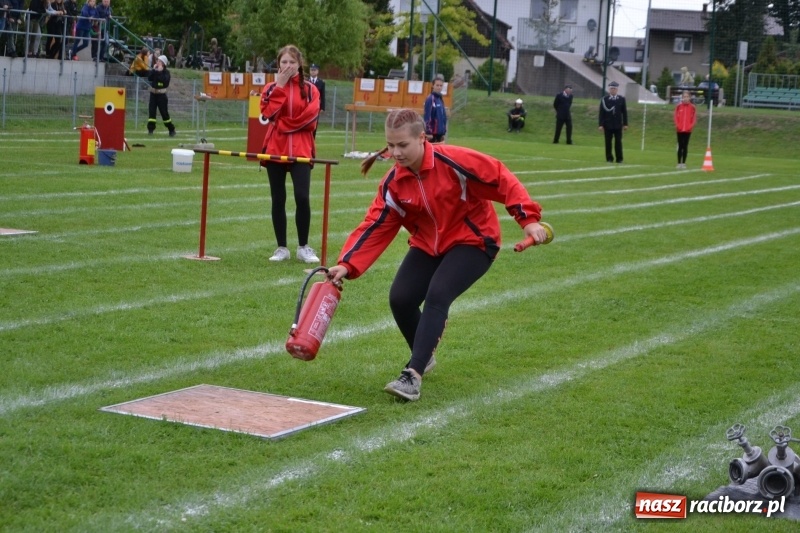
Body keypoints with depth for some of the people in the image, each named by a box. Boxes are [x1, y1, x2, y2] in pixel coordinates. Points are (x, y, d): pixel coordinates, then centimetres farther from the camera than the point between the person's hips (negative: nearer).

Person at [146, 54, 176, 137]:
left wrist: (160, 72, -20)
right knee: (152, 111, -4)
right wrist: (154, 70, -11)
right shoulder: (154, 70, 7)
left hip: (161, 94, -4)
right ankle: (150, 129, -2)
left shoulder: (166, 72, -6)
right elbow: (149, 78, -4)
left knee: (164, 112, 0)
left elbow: (165, 80, -23)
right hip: (153, 93, 4)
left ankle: (171, 130, 13)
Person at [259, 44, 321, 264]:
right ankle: (281, 248, 12)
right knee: (278, 199, 4)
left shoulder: (310, 89, 6)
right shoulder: (271, 88, 9)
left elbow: (310, 117, -9)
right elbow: (269, 113, -9)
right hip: (275, 149, 2)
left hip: (301, 151, -2)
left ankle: (304, 247, 1)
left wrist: (283, 124, -9)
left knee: (302, 197, -12)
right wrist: (280, 86, -10)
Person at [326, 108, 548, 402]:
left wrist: (528, 219, -23)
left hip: (472, 241, -5)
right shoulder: (393, 182, -9)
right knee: (400, 299, -10)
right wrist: (347, 265, -22)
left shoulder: (453, 161, -23)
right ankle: (424, 356, 20)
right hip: (427, 246, 5)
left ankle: (413, 375, -28)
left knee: (437, 295, -27)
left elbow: (502, 181, -18)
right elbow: (375, 227, -10)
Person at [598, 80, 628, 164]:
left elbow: (624, 112, 6)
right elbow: (601, 113, -1)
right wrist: (600, 124, -7)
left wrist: (625, 124, 2)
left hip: (618, 125, 1)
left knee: (618, 142, 0)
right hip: (607, 125, -1)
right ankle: (609, 158, 9)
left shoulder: (621, 99, 5)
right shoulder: (604, 99, 0)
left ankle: (619, 158, 5)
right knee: (608, 142, 2)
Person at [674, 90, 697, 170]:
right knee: (680, 146, 1)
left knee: (685, 146, 3)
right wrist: (678, 126, -10)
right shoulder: (678, 106, 2)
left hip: (688, 130, 0)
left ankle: (684, 163, 7)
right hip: (680, 130, 0)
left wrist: (690, 126, -11)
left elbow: (694, 119, 2)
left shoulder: (693, 107, 2)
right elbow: (676, 117, 2)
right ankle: (679, 163, 4)